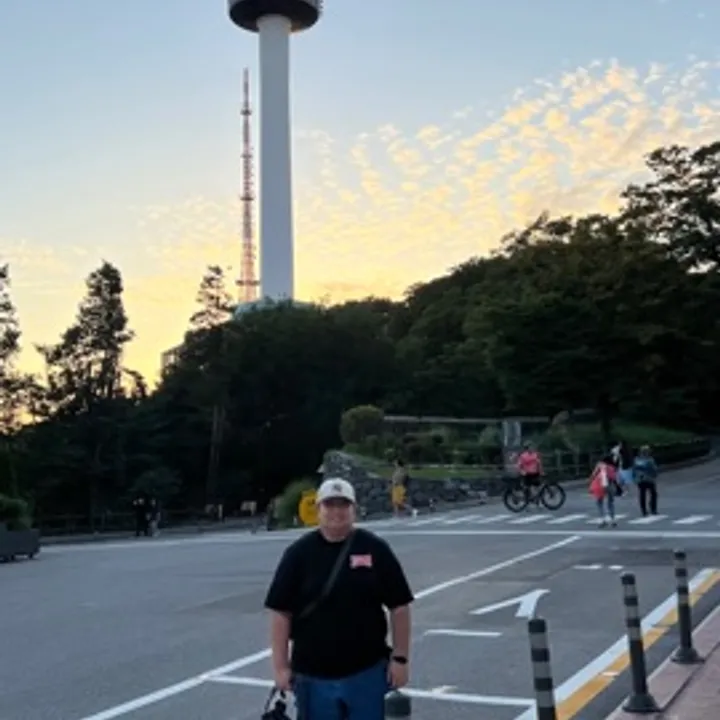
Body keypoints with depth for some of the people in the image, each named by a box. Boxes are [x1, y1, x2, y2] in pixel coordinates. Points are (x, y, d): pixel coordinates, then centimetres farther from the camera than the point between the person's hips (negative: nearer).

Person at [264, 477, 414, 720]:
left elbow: (399, 606, 1)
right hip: (313, 675, 0)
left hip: (367, 672, 0)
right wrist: (281, 666, -5)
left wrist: (399, 658, -3)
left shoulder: (375, 549, -2)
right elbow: (281, 612, -2)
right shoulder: (299, 553, -2)